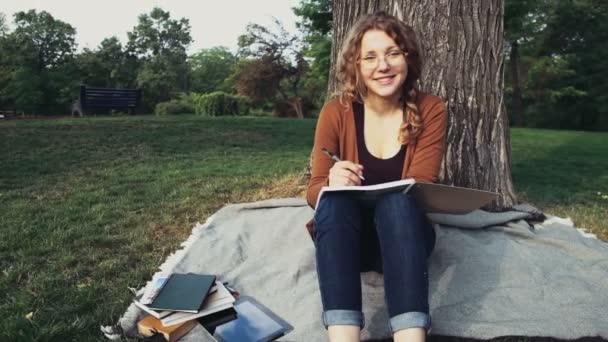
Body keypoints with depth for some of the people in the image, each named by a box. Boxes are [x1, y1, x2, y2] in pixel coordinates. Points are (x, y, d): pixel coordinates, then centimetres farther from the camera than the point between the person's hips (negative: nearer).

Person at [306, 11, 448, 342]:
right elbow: (314, 190, -8)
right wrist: (332, 184, -33)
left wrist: (363, 190, -32)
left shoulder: (430, 110, -5)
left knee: (398, 200, -33)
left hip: (404, 234, 0)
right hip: (343, 236, 1)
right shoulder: (337, 110, -6)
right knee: (335, 199, -33)